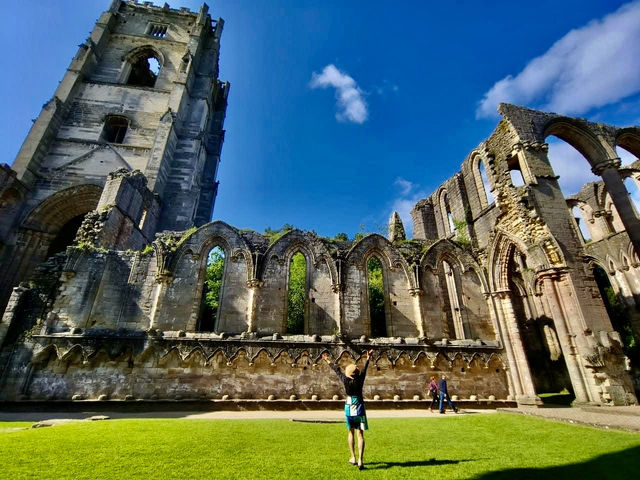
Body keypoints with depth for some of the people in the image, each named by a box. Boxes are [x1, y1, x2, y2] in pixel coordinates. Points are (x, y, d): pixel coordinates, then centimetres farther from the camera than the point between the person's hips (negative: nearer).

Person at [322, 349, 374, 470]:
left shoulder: (346, 381, -12)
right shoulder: (360, 381, -11)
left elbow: (337, 370, 0)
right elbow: (364, 370, 3)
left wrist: (329, 361, 12)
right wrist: (368, 358, 18)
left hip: (349, 410, 1)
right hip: (359, 410, -1)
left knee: (351, 432, 19)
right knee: (360, 435, 4)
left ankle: (353, 458, 25)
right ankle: (360, 460, -7)